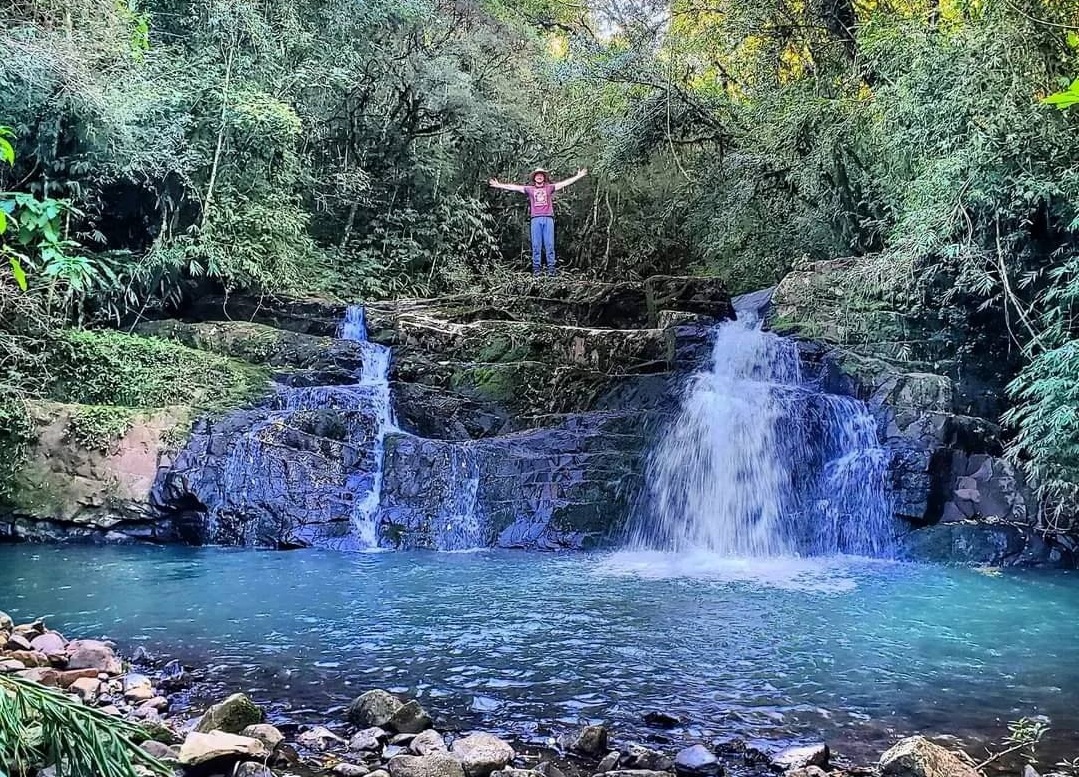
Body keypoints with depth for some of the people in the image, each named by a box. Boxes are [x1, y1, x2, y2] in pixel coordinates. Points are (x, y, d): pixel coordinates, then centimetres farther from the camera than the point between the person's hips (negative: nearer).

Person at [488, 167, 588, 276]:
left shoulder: (549, 188, 14)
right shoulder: (529, 189, 15)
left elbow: (565, 183, 11)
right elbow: (514, 187, 12)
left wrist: (578, 176, 7)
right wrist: (499, 185, 8)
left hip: (548, 218, 0)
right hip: (536, 219, 0)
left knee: (549, 244, -4)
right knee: (536, 245, -3)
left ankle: (551, 268, -5)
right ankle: (536, 268, -2)